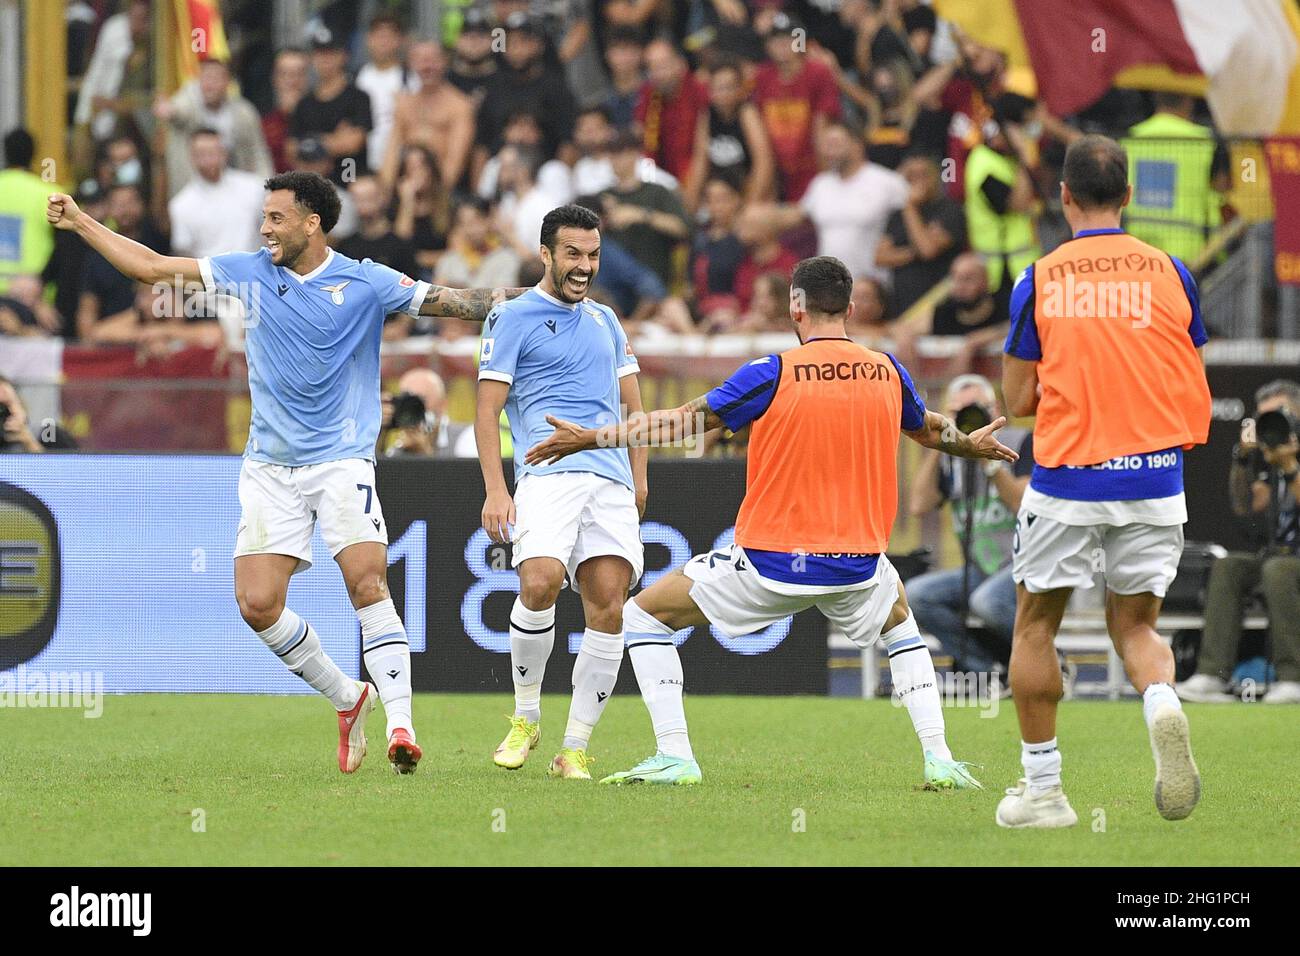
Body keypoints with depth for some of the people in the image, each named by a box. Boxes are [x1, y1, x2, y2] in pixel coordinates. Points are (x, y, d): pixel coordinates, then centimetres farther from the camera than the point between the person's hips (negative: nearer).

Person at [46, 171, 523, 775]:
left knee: (368, 586, -20)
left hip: (343, 462, -4)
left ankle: (400, 724, -22)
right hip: (270, 469, 4)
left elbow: (450, 301, -2)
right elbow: (152, 268, 12)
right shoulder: (249, 273, 7)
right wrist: (78, 222, 10)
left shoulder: (365, 283, -3)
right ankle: (347, 698, 13)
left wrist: (523, 298, -13)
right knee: (257, 602, -7)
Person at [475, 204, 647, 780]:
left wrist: (639, 478, 15)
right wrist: (495, 490, -9)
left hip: (611, 479, 5)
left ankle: (574, 750, -2)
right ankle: (525, 718, -6)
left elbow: (632, 405, 27)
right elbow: (487, 410, 1)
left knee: (608, 607, -8)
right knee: (540, 580, -27)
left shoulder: (605, 321, 23)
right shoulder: (512, 318, 6)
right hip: (547, 473, -5)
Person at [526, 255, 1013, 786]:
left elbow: (684, 422, -5)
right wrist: (971, 445, 47)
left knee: (644, 616, 12)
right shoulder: (887, 372, 3)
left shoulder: (774, 374, -10)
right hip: (858, 562, 4)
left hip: (772, 564, -4)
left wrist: (589, 437, 5)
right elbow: (927, 429, 24)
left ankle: (674, 756, 1)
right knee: (900, 625, 36)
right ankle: (938, 759, 20)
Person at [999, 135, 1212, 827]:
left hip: (1067, 484, -2)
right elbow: (1193, 390, 6)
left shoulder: (1038, 282, -3)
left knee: (1035, 625, 15)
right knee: (1134, 625, 14)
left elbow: (1019, 400, 1)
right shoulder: (1169, 274, 2)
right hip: (1153, 482, 2)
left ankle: (1042, 789, 14)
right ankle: (1163, 703, -20)